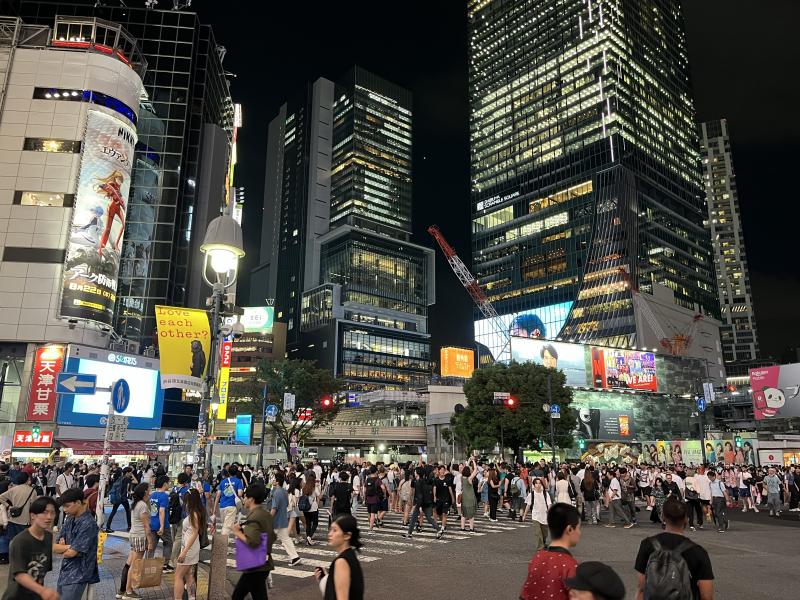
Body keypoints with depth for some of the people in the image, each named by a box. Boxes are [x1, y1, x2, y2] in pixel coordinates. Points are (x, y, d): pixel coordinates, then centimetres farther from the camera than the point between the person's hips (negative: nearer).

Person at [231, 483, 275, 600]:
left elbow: (252, 541, -31)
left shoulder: (253, 518, -19)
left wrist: (238, 532, -18)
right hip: (264, 563, 9)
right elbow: (272, 537, 16)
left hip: (255, 567, -9)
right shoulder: (266, 515, 8)